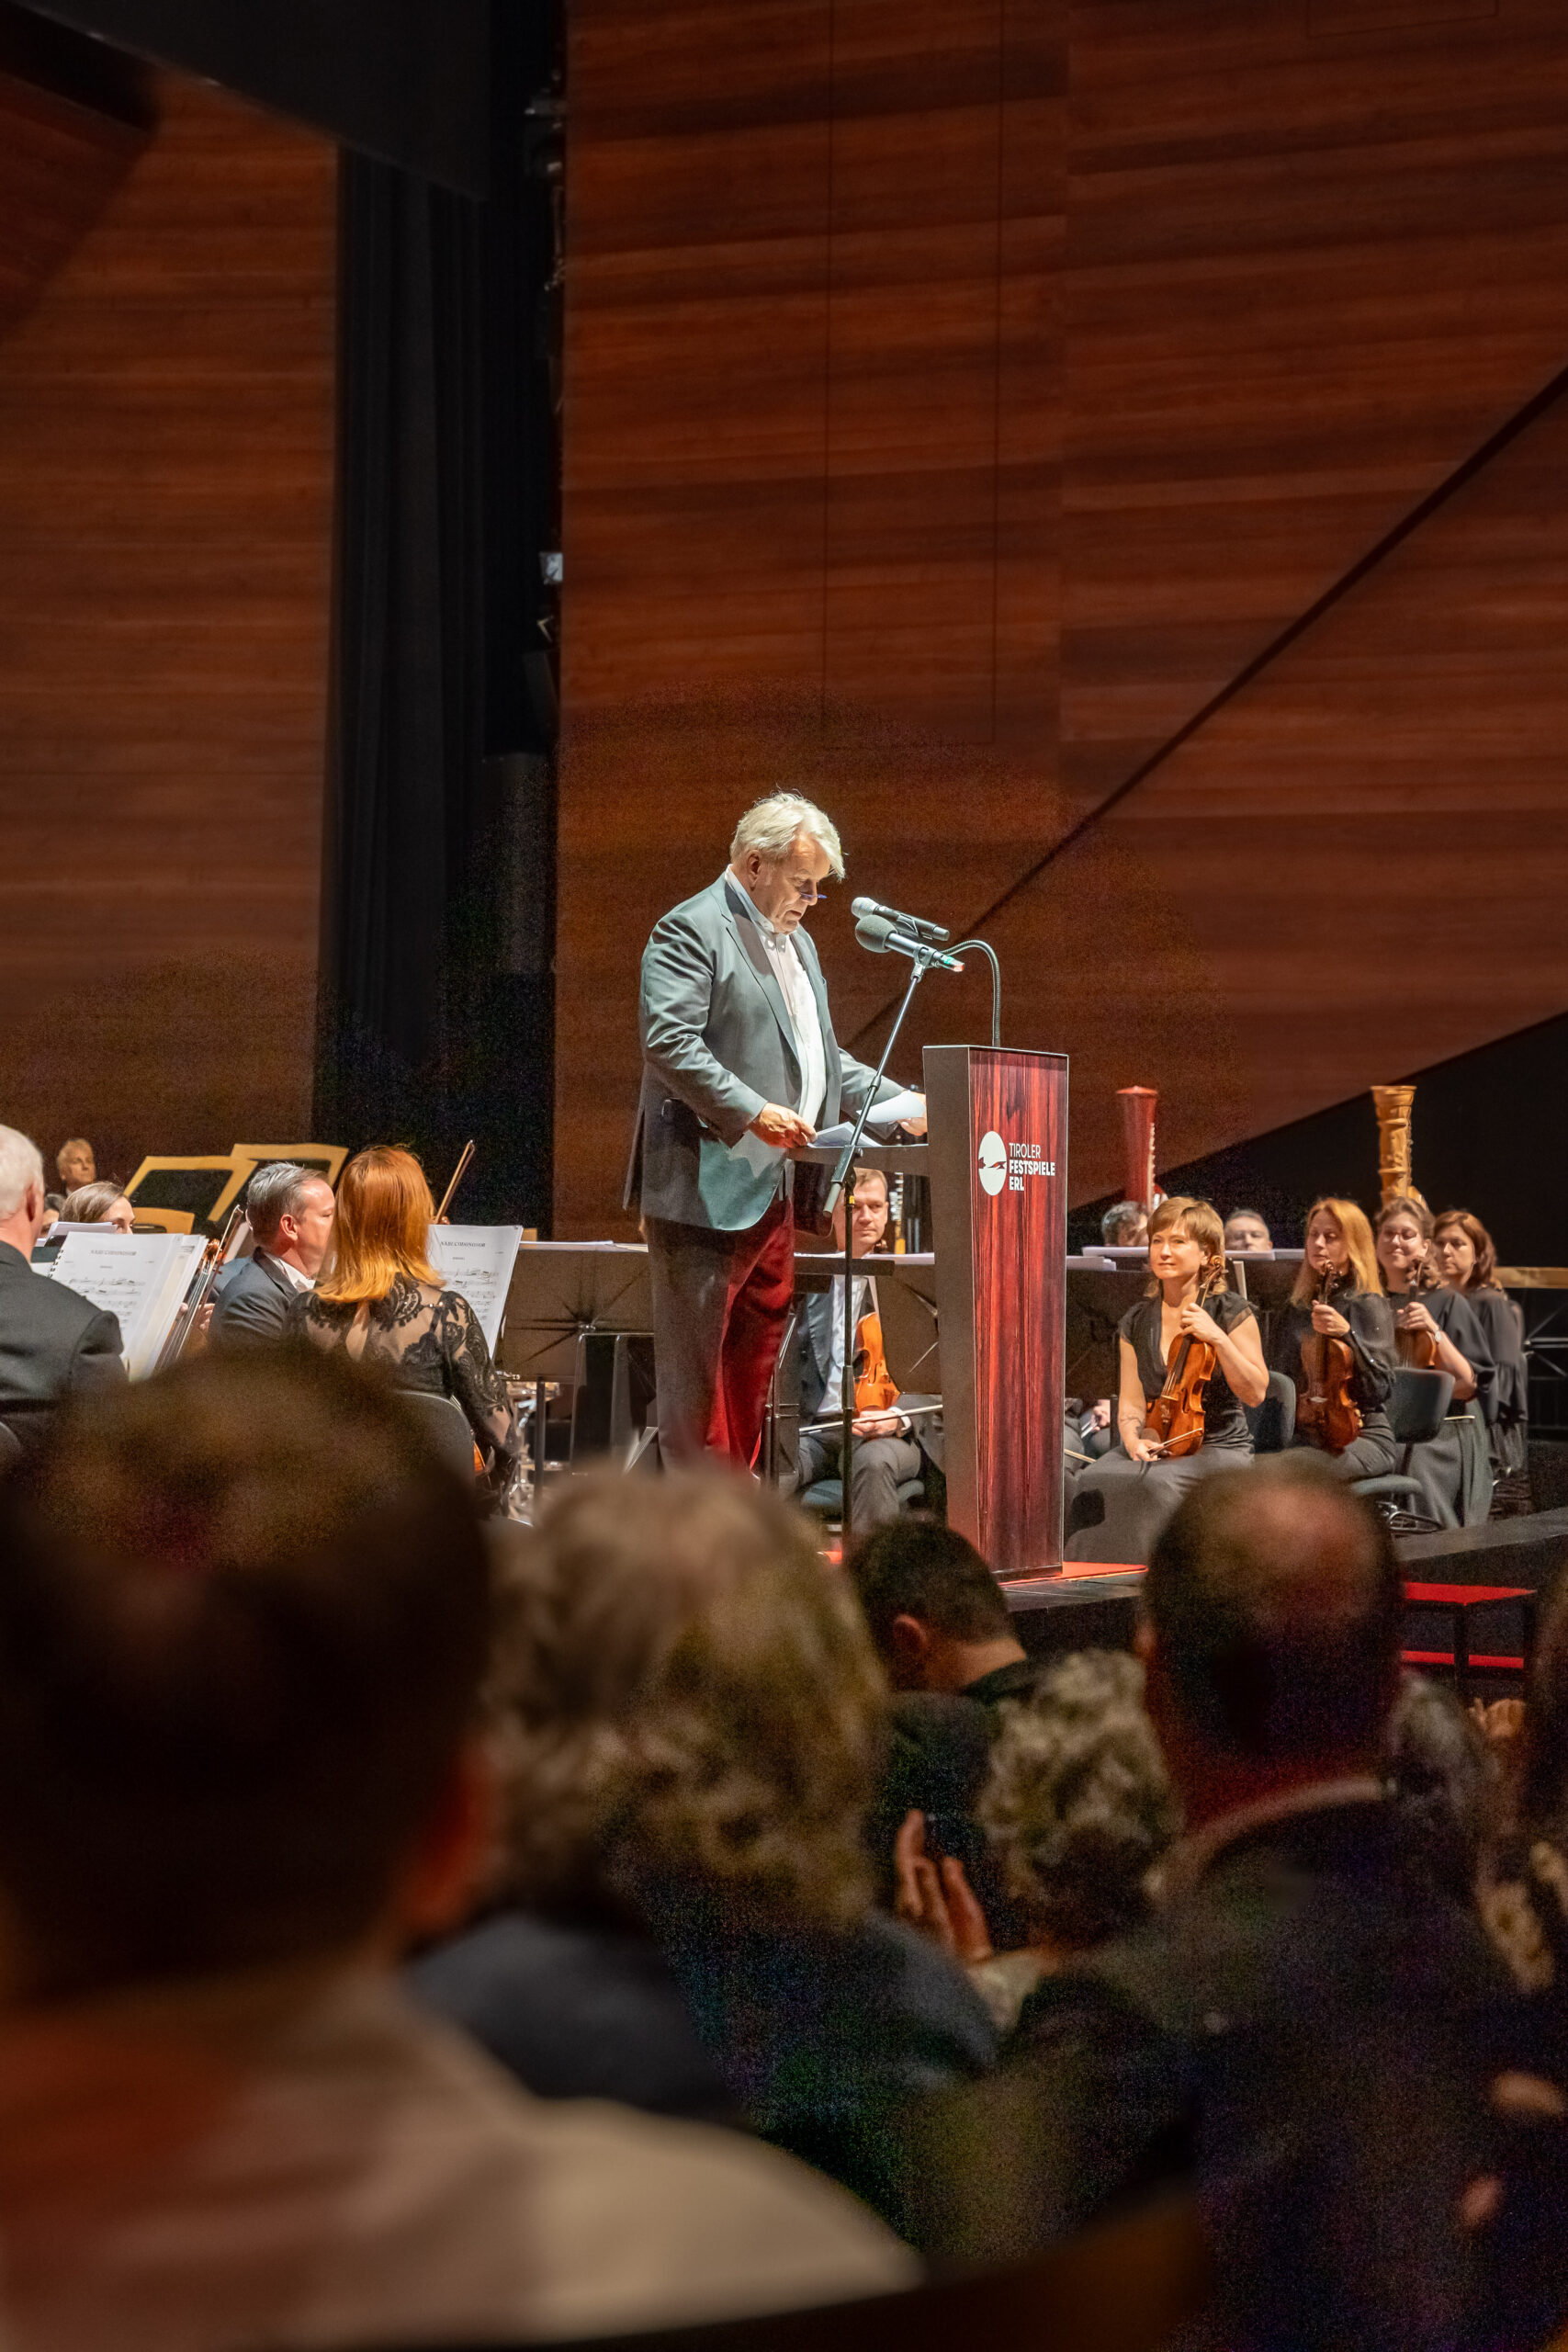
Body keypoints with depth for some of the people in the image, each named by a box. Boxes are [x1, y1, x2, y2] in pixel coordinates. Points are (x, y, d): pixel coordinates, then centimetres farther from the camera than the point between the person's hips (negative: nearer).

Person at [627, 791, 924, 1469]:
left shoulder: (797, 942, 21)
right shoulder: (691, 930, -8)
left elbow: (821, 1058, 28)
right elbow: (669, 1041, -19)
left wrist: (902, 1105, 15)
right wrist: (753, 1113, -25)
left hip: (773, 1191, 9)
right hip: (706, 1190, -9)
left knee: (755, 1358, 11)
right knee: (696, 1360, -5)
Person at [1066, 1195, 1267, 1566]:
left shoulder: (1231, 1312, -1)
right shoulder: (1136, 1323, 11)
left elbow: (1255, 1393, -7)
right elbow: (1132, 1400, 11)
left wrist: (1218, 1339, -19)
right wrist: (1133, 1438, -11)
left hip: (1218, 1447, -4)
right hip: (1156, 1444, 4)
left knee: (1158, 1483, -36)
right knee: (1090, 1485, -27)